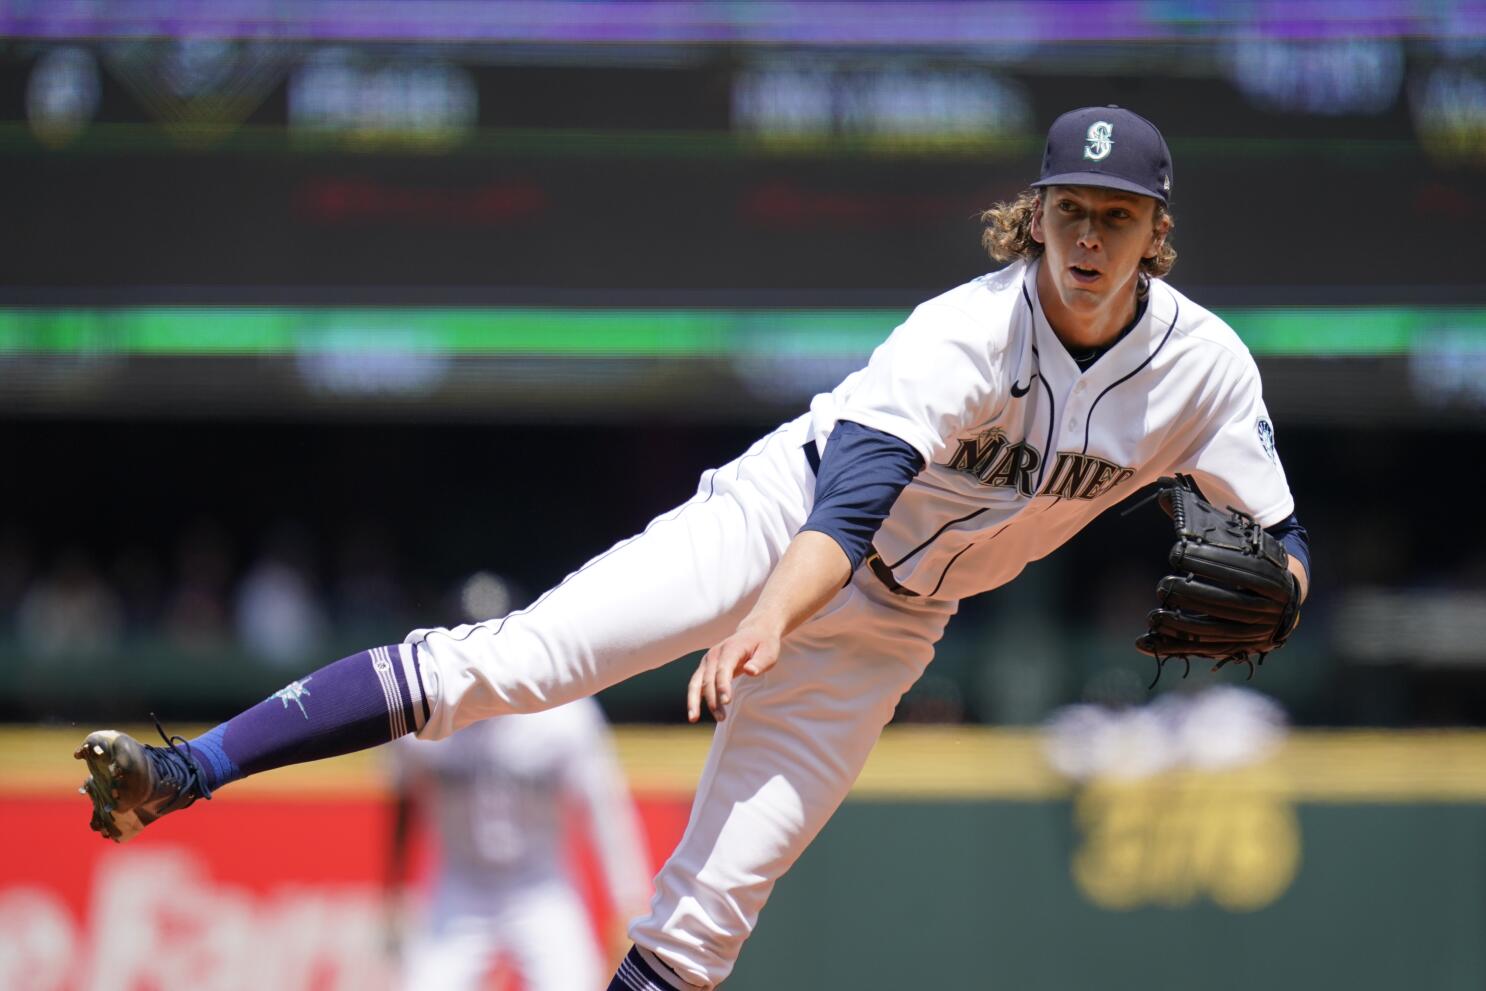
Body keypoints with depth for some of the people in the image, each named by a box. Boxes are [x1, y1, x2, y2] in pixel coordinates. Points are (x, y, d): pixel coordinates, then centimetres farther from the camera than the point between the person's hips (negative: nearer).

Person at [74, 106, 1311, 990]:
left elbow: (1283, 546, -3)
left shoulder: (1203, 368, -10)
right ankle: (187, 771, -26)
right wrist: (767, 620, -54)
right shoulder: (971, 333, -23)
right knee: (517, 657, -23)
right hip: (778, 518, -3)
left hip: (884, 629, 3)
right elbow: (857, 477, -36)